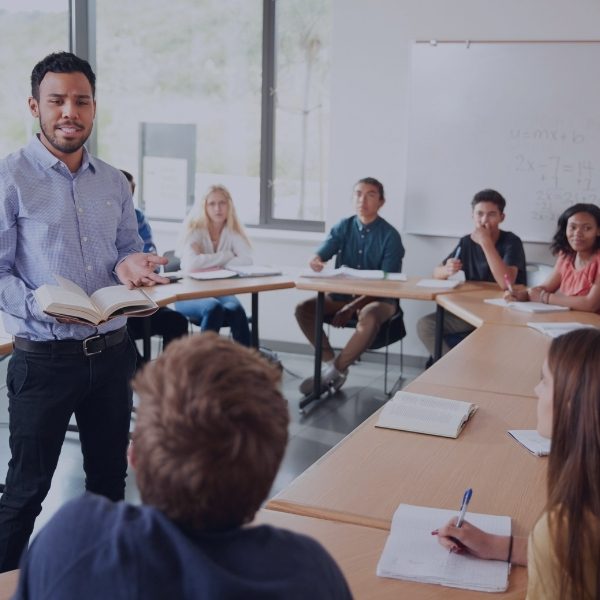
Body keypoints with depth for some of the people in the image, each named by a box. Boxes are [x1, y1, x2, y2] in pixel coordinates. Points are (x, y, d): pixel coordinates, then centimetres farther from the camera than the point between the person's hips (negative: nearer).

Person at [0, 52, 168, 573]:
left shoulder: (113, 182, 8)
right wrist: (43, 306, -28)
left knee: (109, 476, 18)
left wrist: (131, 265, -8)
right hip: (45, 358, -5)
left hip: (112, 352, 6)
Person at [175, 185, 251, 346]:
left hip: (222, 292, 3)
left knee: (235, 309, -31)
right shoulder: (194, 229, -6)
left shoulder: (233, 231, 4)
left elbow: (247, 260, -15)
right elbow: (192, 264, -26)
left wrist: (213, 266, -20)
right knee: (213, 308, -35)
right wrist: (226, 256, -15)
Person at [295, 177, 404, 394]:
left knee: (368, 318, -38)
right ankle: (331, 363, -11)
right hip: (341, 294, 4)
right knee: (303, 309, -18)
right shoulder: (343, 227, 4)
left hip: (378, 299, -4)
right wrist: (316, 261, -37)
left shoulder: (390, 236, -7)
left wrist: (354, 306, -23)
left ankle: (336, 369, -19)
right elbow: (321, 253, -9)